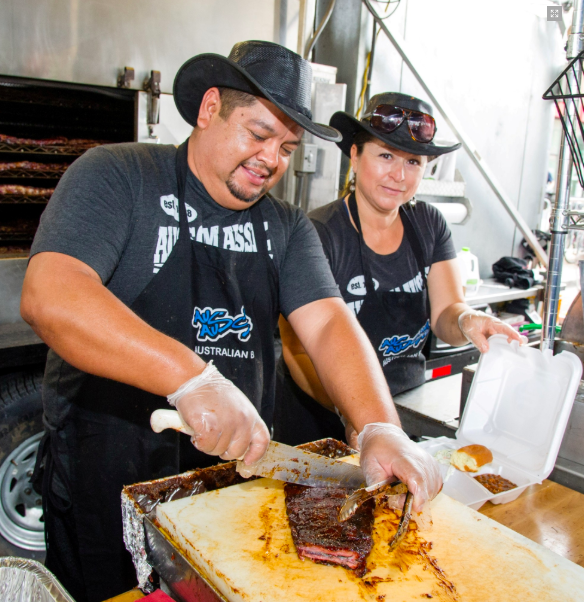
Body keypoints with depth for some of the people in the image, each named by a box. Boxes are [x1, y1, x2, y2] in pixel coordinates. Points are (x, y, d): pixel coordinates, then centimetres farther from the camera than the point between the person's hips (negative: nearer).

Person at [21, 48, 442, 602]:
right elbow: (48, 296, -26)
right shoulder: (116, 178, -11)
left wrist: (380, 430, -23)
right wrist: (193, 377, -37)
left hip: (238, 468, 5)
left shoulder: (286, 227, 4)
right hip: (105, 481, -3)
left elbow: (328, 325, -6)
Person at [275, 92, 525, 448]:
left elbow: (445, 311, -2)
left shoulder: (429, 224, 3)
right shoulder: (319, 233, -16)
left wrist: (466, 321, -25)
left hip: (409, 409, 5)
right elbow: (299, 351, -20)